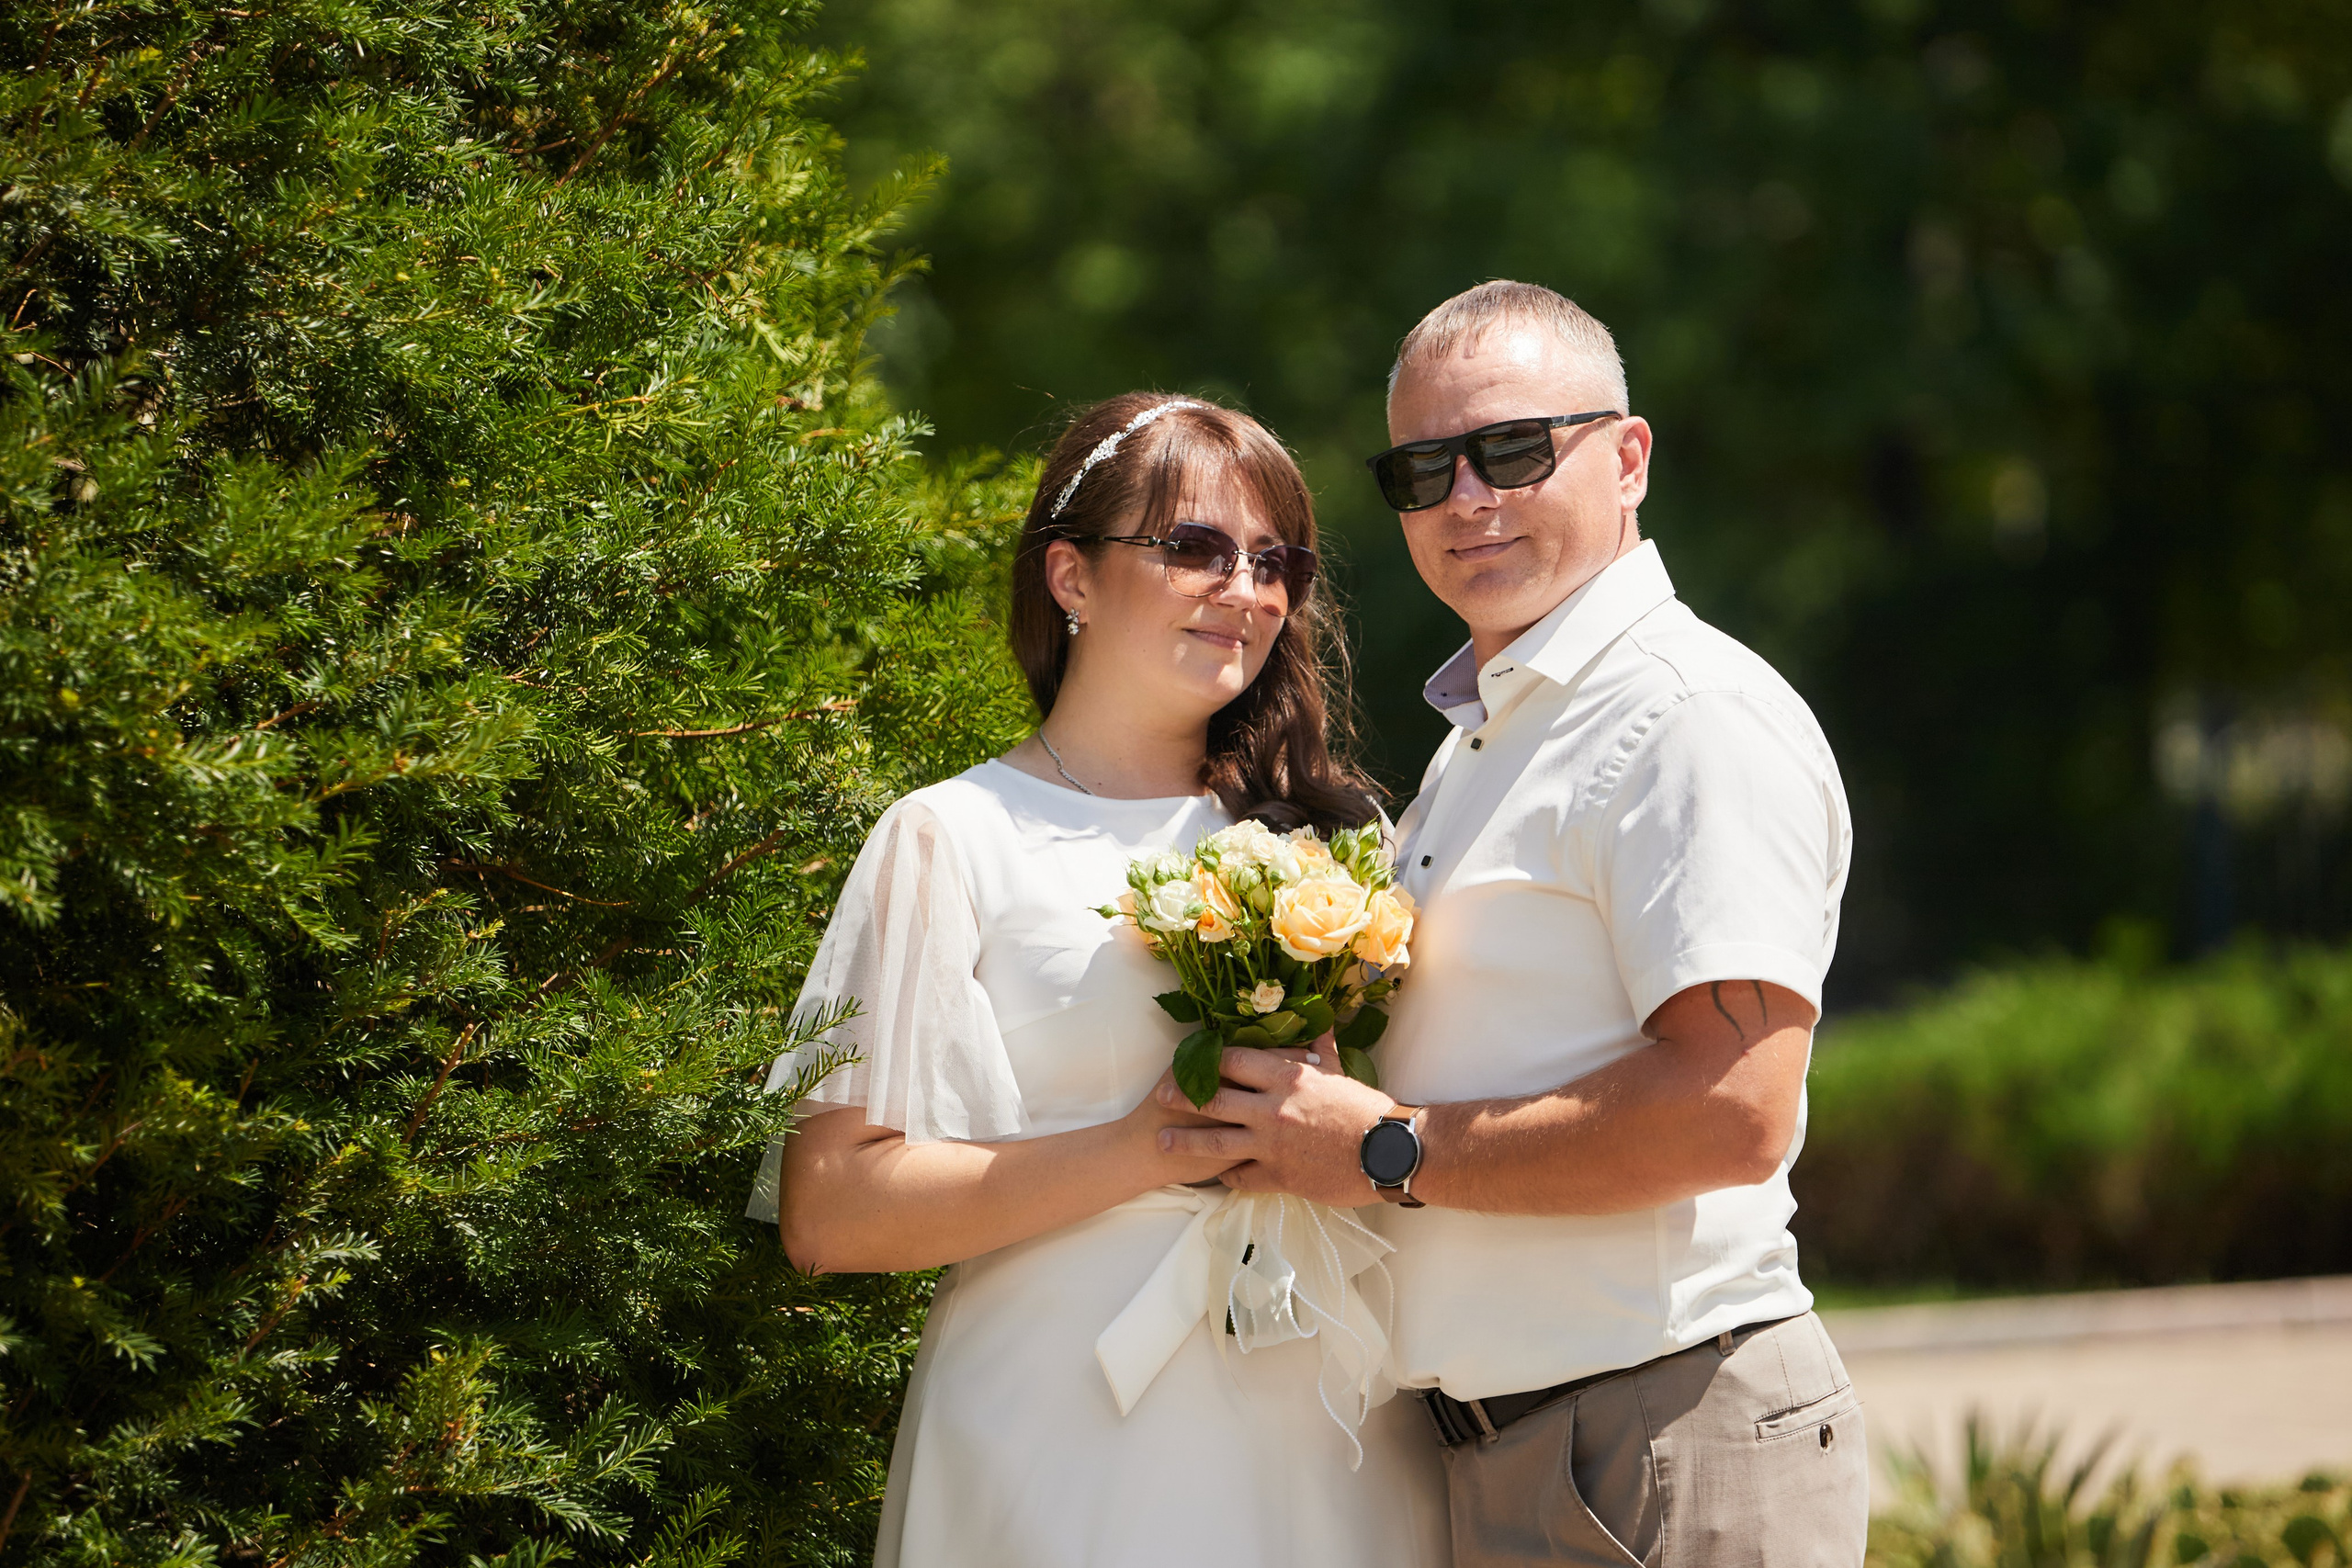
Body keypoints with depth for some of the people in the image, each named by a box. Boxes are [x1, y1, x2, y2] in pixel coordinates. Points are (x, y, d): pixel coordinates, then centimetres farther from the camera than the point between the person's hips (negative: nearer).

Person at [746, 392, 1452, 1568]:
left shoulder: (1324, 828, 13)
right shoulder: (959, 839, -2)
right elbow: (829, 1213, -9)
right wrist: (1151, 1148, -16)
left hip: (1334, 1442, 5)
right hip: (1073, 1456, -5)